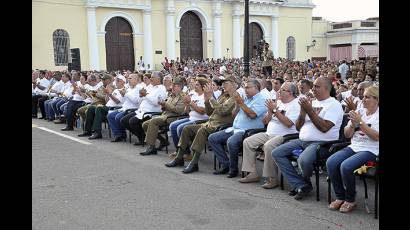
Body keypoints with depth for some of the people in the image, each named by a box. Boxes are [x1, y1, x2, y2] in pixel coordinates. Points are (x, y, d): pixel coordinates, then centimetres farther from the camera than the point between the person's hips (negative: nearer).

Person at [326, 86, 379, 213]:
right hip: (354, 147, 6)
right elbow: (347, 135, 13)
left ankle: (350, 199, -7)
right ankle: (340, 197, -4)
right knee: (330, 162, -20)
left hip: (370, 150, -6)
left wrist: (360, 122, -18)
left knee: (346, 166, -30)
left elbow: (376, 137, -15)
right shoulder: (359, 112, 15)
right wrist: (353, 124, -7)